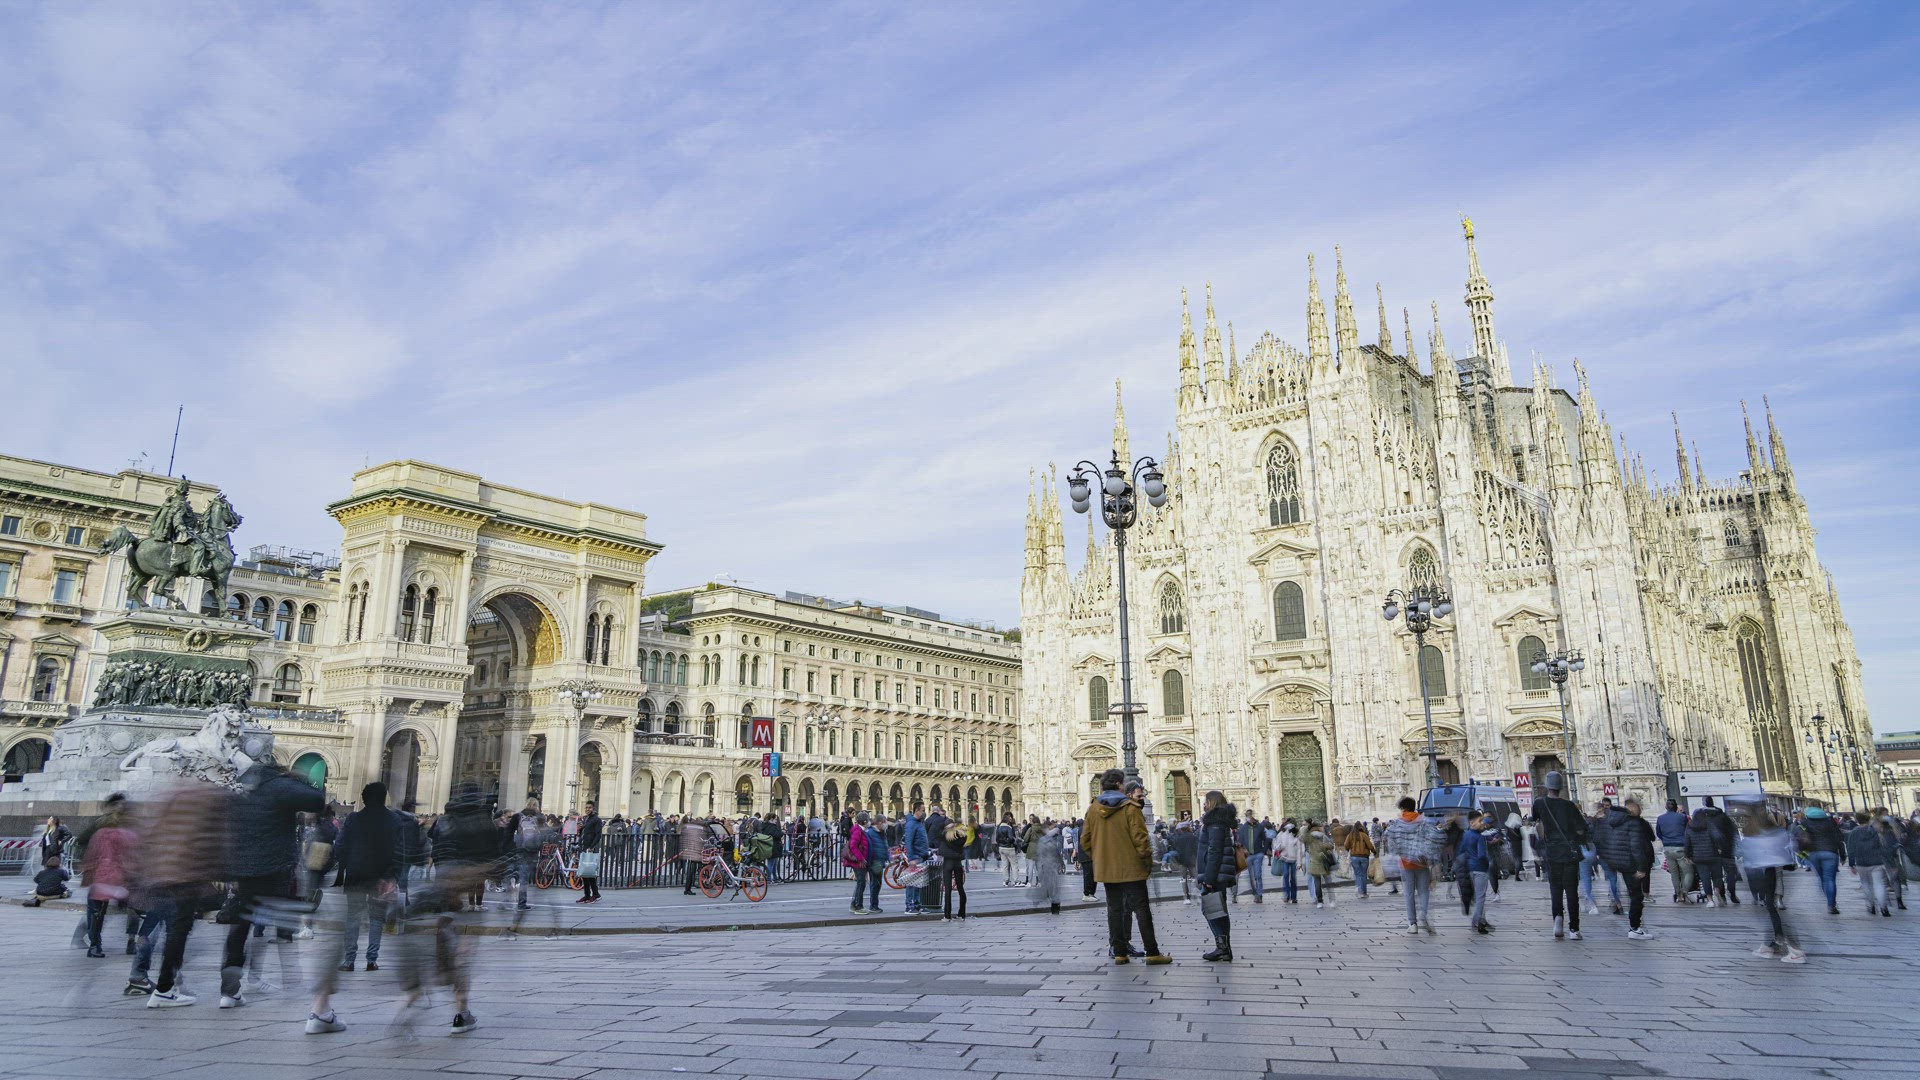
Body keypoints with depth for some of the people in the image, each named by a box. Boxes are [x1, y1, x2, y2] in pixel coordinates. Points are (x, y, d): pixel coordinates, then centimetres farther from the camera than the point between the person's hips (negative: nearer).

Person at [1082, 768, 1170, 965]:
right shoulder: (1130, 808, -12)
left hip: (1106, 869, 4)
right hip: (1131, 868, -4)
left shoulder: (1093, 809, 3)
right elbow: (1140, 838, -13)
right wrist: (1148, 861, -1)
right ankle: (1152, 953, 2)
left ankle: (1119, 952, 11)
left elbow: (1085, 840, 7)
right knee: (1141, 908, 1)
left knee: (1114, 909, 11)